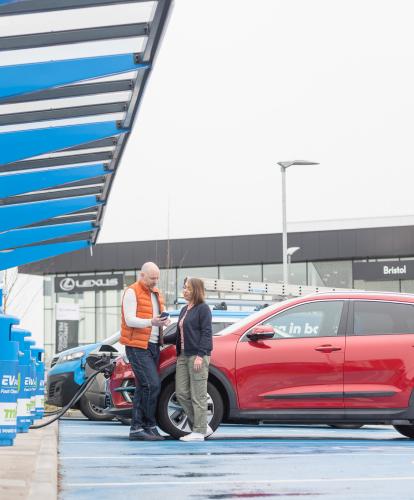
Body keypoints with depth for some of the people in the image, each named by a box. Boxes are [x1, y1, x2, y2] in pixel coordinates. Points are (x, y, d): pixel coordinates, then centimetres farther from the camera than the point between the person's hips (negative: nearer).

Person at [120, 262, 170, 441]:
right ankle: (150, 426, -9)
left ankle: (137, 428, 9)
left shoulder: (156, 294, 19)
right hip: (137, 346, -8)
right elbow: (130, 320, -15)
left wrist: (164, 321, -3)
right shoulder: (132, 292, -7)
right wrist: (151, 322, -29)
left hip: (153, 345, 8)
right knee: (152, 384, -16)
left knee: (143, 388, 7)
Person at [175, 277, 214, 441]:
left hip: (197, 356, -9)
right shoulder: (184, 310, 19)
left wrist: (200, 355, -18)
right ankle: (203, 426, 13)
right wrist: (179, 353, 17)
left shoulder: (203, 309, -6)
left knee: (198, 395, -5)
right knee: (181, 393, 4)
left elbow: (206, 332, -12)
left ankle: (199, 431, 0)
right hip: (183, 356, 9)